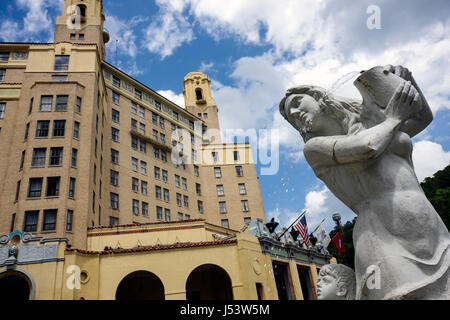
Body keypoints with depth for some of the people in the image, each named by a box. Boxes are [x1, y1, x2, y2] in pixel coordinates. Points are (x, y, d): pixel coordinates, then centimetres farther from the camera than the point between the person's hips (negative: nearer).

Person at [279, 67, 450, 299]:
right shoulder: (313, 147, 4)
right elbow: (365, 148, -13)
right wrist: (393, 118, 6)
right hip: (386, 246, -5)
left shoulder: (373, 120, 19)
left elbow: (422, 116, 36)